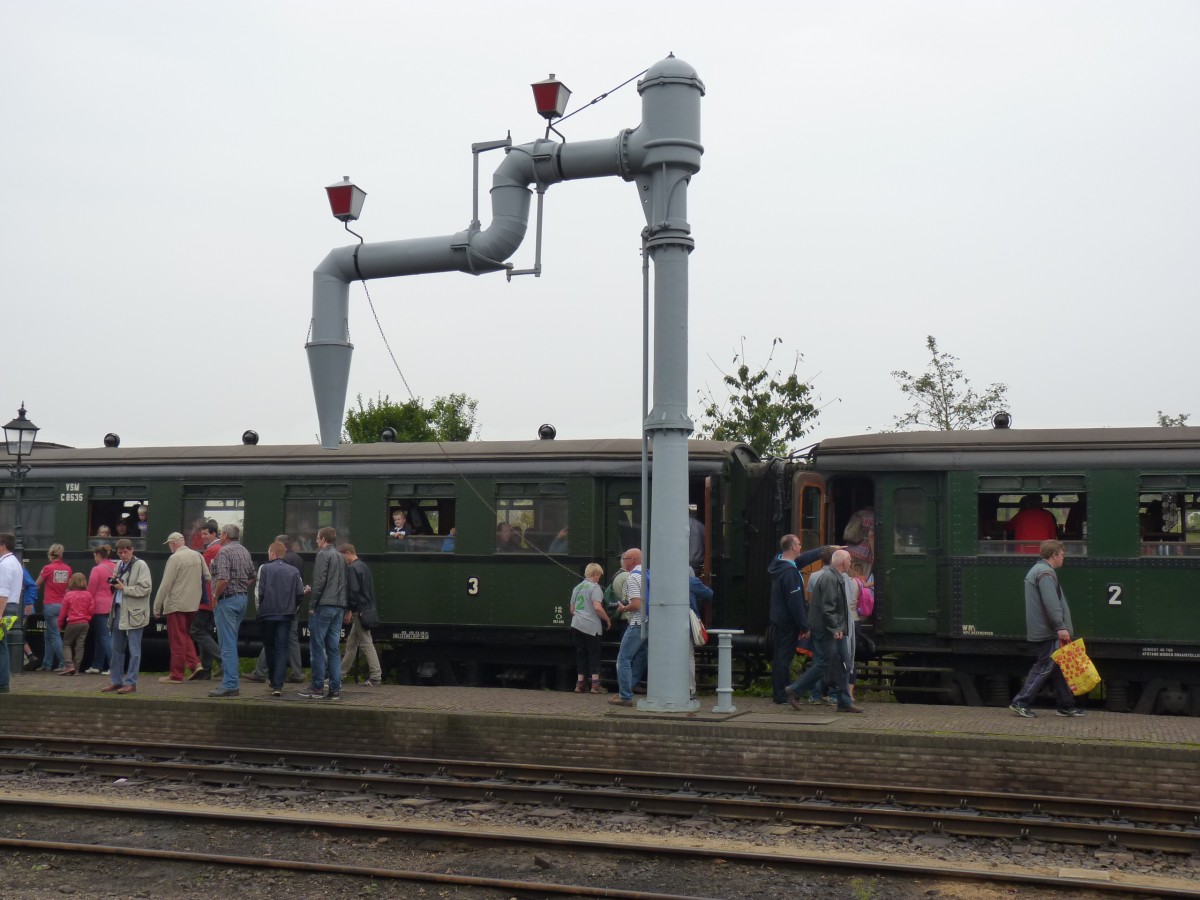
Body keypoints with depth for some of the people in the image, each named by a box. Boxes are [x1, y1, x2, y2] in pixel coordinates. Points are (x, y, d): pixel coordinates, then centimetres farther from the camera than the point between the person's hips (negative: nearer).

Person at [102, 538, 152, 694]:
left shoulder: (140, 565, -8)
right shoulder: (119, 565, 14)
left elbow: (146, 588, -16)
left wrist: (124, 588, -15)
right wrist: (114, 583, 4)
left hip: (134, 612, -8)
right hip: (119, 610, 8)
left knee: (134, 650, -1)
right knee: (117, 648, 13)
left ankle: (131, 682, 4)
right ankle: (116, 681, 21)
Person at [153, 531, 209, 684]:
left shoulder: (175, 558, -14)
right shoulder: (197, 556, 6)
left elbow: (166, 584, -14)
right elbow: (208, 578, 10)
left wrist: (157, 607, -8)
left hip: (176, 604, -7)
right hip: (194, 604, 7)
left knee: (177, 640, 2)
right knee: (185, 635, 20)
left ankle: (176, 675, 8)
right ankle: (194, 663, 4)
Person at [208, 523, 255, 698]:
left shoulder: (224, 552, -14)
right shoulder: (244, 551, 14)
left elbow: (223, 579, -24)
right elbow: (252, 577, 18)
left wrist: (215, 597, -12)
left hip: (227, 600, -9)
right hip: (242, 598, 9)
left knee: (227, 643, -7)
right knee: (231, 642, 17)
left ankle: (230, 685, -8)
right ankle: (231, 677, 22)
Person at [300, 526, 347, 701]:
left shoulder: (323, 554, -7)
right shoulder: (341, 557, 17)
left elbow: (319, 582, -14)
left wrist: (313, 605, -9)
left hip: (324, 606, -7)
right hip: (339, 607, 7)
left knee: (317, 647, -2)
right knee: (333, 648, 8)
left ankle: (317, 687, -2)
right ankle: (335, 689, 6)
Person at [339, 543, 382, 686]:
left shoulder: (352, 568, -14)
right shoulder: (363, 566, 15)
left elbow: (353, 591, -21)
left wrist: (349, 610, -15)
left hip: (360, 612, -10)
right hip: (367, 609, 10)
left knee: (366, 644, -7)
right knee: (351, 642, 17)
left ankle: (375, 677, -6)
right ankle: (342, 673, 26)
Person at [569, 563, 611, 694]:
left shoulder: (577, 587, 15)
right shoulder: (594, 587, -9)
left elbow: (572, 609, 21)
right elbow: (597, 608, -19)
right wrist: (607, 620, -8)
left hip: (576, 625, 7)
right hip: (591, 626, -7)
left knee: (581, 654, 11)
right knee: (594, 654, 0)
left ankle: (580, 683, 10)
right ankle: (595, 684, -2)